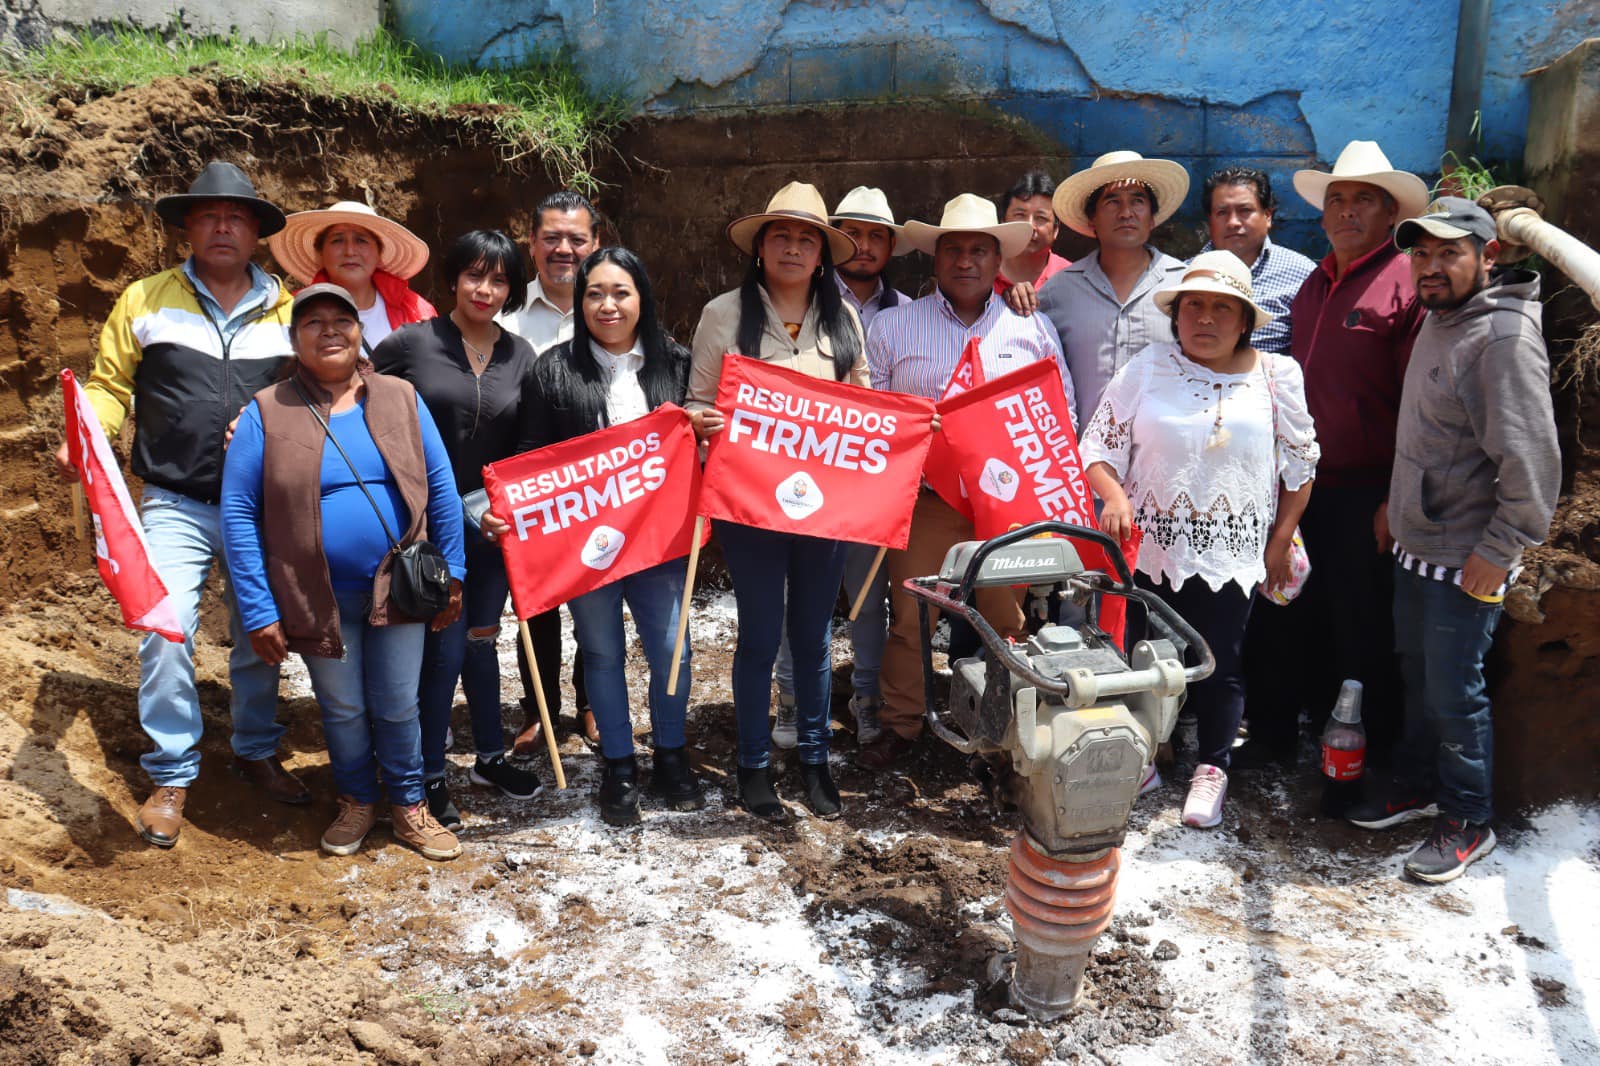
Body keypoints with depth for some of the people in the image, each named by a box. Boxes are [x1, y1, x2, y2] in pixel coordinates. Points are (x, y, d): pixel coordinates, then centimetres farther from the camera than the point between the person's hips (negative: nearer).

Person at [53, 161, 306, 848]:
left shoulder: (286, 310, 6)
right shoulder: (145, 300, 4)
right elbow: (111, 384, 5)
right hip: (175, 506, -1)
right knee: (165, 634, -10)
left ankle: (257, 751, 31)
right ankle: (171, 776, 7)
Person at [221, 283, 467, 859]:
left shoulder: (401, 399, 2)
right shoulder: (266, 413, -4)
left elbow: (442, 489, 4)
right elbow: (238, 512, -6)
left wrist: (453, 573, 0)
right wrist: (258, 610, -10)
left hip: (396, 587, 1)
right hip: (317, 596, -1)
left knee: (397, 706, 10)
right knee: (342, 709, 14)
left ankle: (408, 805, 31)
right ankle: (357, 801, 38)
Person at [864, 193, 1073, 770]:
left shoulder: (1033, 327, 11)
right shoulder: (893, 326, 7)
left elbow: (1063, 412, 12)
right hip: (925, 500, -1)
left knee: (1008, 623, 7)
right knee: (909, 618, 2)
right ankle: (899, 725, 19)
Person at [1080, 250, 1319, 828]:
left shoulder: (1276, 376, 3)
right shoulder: (1146, 369, 2)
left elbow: (1299, 465, 9)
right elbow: (1099, 445, 2)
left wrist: (1280, 542, 6)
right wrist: (1114, 496, -16)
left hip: (1232, 552, 0)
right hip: (1151, 547, 1)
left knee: (1219, 665, 4)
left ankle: (1212, 769, 24)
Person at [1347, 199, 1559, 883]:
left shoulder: (1504, 337, -20)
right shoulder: (1438, 320, 10)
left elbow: (1532, 460, -23)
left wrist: (1497, 553, -20)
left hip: (1465, 560, -9)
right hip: (1415, 544, 9)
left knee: (1453, 691, 1)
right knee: (1417, 674, 20)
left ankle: (1468, 822, 18)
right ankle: (1417, 787, 37)